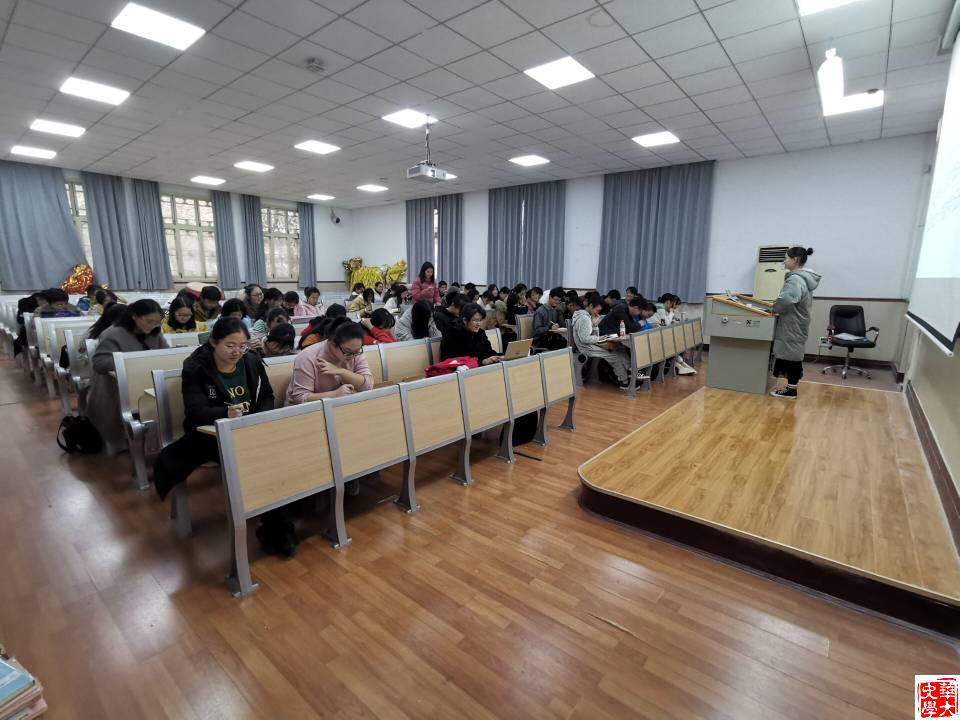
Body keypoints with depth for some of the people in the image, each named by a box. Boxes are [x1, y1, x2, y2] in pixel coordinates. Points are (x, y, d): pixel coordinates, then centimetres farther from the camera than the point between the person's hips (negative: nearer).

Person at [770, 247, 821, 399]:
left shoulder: (795, 279, -20)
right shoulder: (805, 278, 13)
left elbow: (786, 300, -34)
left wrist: (775, 308, -16)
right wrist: (779, 306, 5)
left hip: (792, 325, -10)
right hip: (796, 323, 10)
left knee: (791, 355, -2)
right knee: (793, 355, 15)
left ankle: (791, 390, 6)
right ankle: (791, 386, 25)